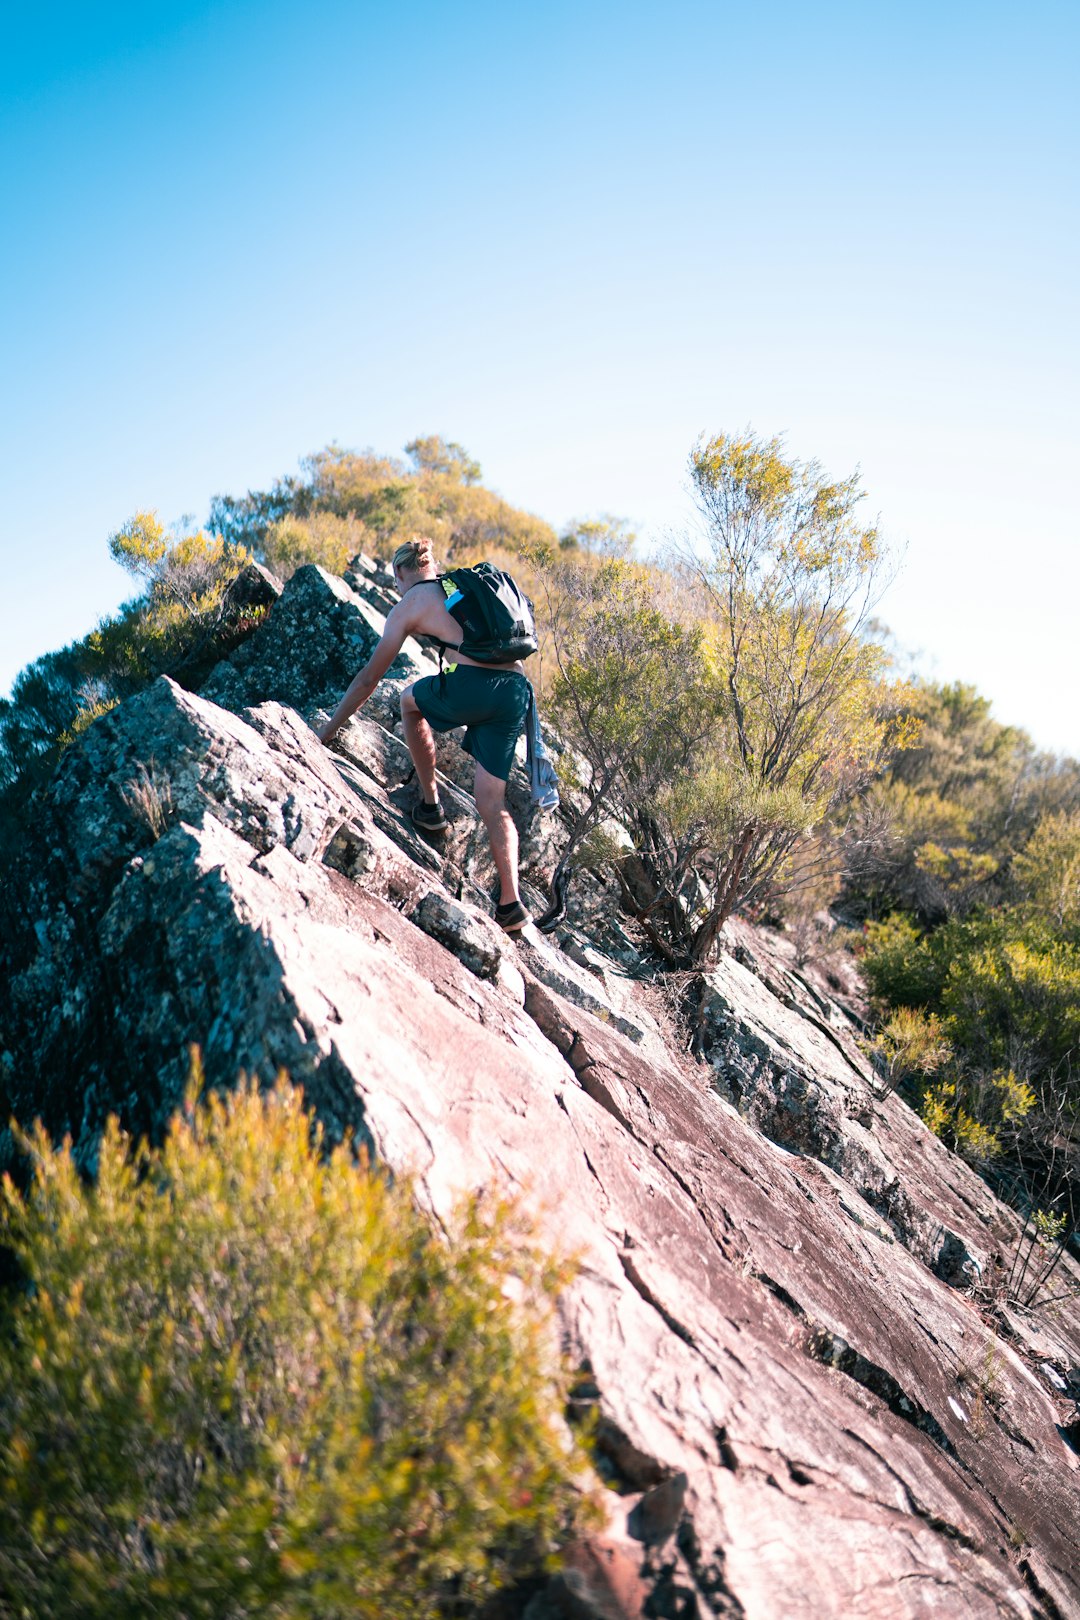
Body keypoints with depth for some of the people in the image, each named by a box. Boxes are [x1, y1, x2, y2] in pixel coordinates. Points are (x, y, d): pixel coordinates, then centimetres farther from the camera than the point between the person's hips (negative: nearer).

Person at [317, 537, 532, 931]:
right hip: (518, 688, 5)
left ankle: (430, 805, 25)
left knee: (410, 700, 28)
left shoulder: (408, 605, 13)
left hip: (473, 685, -5)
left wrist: (326, 731, 20)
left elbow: (369, 678, 13)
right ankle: (511, 903, 2)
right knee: (492, 803, 11)